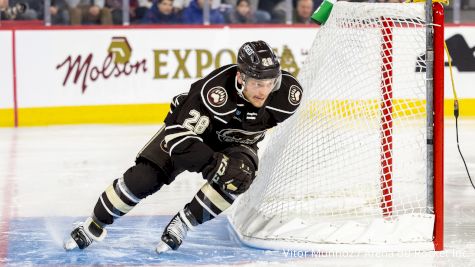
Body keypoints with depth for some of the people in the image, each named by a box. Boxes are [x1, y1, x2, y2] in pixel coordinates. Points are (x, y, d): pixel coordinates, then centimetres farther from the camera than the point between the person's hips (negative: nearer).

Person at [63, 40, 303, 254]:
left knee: (237, 177, -29)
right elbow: (180, 139, -36)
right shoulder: (214, 90, -40)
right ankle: (95, 225, 9)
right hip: (189, 129, -3)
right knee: (144, 177, -14)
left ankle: (182, 223, -12)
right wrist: (217, 163, -46)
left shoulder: (288, 91, -28)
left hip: (236, 144, 3)